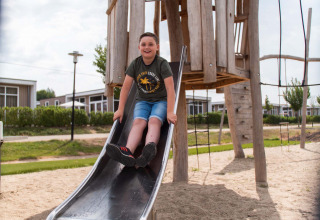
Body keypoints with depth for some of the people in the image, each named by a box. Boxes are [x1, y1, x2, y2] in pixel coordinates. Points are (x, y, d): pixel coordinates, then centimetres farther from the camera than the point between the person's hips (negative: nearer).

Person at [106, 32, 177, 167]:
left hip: (161, 100, -2)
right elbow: (126, 86, 0)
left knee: (154, 121, -31)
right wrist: (120, 109, -6)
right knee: (138, 122, -25)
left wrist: (170, 112, -27)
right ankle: (128, 152, -49)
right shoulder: (135, 64, -1)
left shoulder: (162, 64, -11)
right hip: (142, 101, 2)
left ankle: (150, 148, -58)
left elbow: (170, 88, -19)